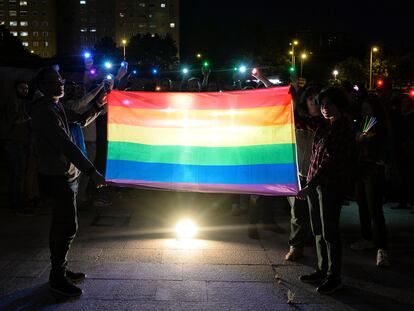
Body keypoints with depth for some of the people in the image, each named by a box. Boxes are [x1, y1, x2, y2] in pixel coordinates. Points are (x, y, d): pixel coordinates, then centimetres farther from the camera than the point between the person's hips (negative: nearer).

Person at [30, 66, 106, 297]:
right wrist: (92, 171, -30)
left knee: (62, 225, 16)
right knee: (67, 226, -6)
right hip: (58, 177, -10)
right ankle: (58, 278, 4)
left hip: (66, 175, 10)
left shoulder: (57, 107, 12)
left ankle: (60, 269, 28)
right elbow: (66, 145, -27)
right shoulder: (44, 111, -19)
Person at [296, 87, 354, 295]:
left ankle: (334, 277, 9)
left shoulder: (343, 129, -13)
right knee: (318, 230, 14)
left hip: (331, 185, -8)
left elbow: (330, 161, -19)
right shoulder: (324, 125, 11)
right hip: (315, 182, 8)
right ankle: (322, 270, 26)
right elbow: (301, 122, 24)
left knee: (329, 232, -2)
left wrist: (310, 186, -22)